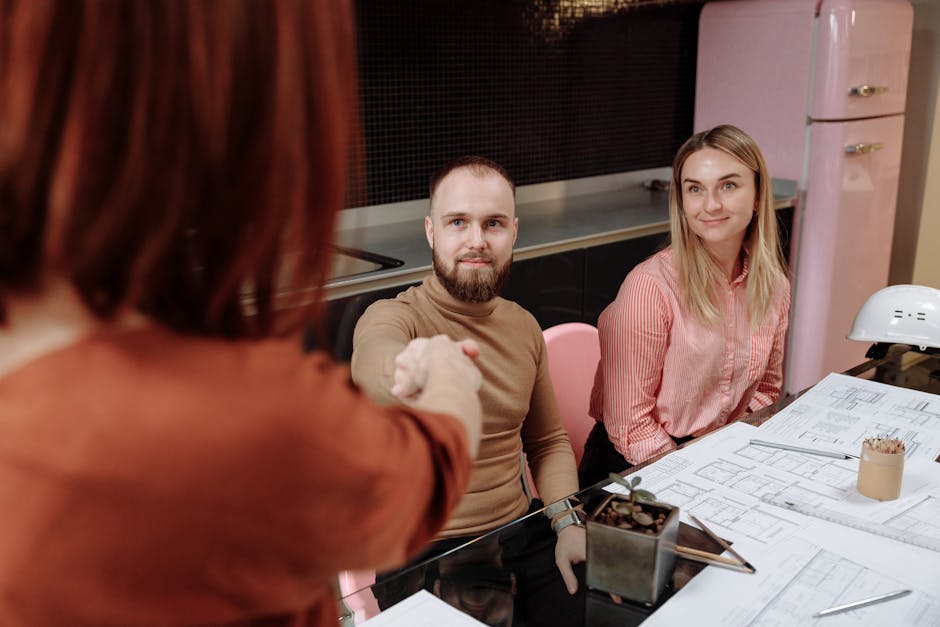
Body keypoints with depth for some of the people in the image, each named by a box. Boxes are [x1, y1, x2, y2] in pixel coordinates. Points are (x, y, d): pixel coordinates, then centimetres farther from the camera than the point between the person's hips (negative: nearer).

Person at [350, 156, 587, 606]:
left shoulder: (523, 326, 6)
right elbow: (376, 355, -39)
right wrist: (413, 373, -63)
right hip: (425, 558, -5)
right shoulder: (392, 318, -13)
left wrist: (568, 522, -4)